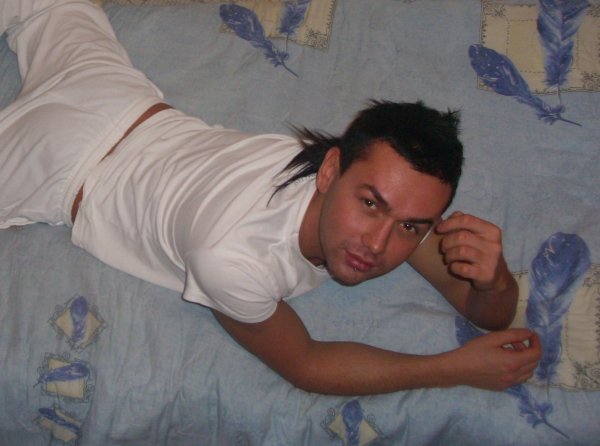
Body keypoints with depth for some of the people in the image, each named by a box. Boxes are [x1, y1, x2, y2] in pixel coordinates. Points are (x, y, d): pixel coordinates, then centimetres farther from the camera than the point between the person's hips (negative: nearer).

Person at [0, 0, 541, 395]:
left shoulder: (386, 166, -29)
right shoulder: (232, 259, -45)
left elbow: (491, 314, -19)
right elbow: (304, 364, -27)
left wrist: (492, 279, -45)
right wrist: (457, 367, -37)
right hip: (60, 167, -4)